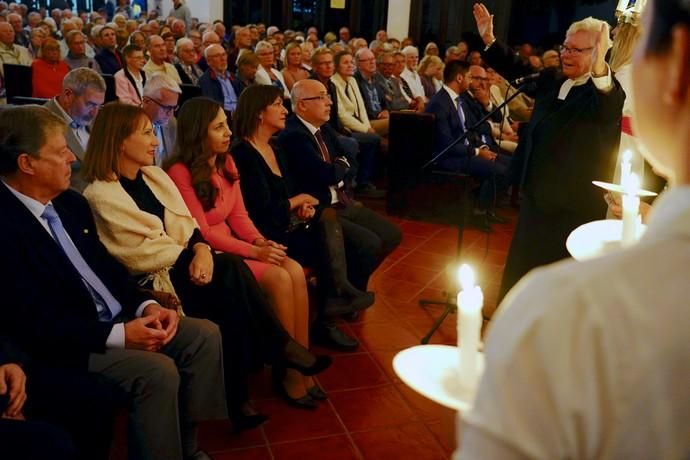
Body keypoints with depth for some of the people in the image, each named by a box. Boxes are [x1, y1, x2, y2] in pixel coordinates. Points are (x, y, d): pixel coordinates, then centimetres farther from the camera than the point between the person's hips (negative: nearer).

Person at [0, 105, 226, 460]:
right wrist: (118, 334, -23)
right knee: (157, 370, -28)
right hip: (61, 343, -9)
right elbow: (34, 323, -22)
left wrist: (146, 305, -3)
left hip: (117, 321, 9)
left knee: (204, 335, -3)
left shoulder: (71, 202, 9)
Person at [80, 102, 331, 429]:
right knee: (230, 269, -26)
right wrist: (192, 254, -12)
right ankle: (280, 350, -12)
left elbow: (185, 225, 6)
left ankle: (238, 397, -14)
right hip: (149, 283, -6)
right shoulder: (101, 196, -10)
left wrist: (201, 249, -16)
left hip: (180, 267, 7)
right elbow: (140, 253, -15)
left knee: (230, 301, -23)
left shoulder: (154, 175, 13)